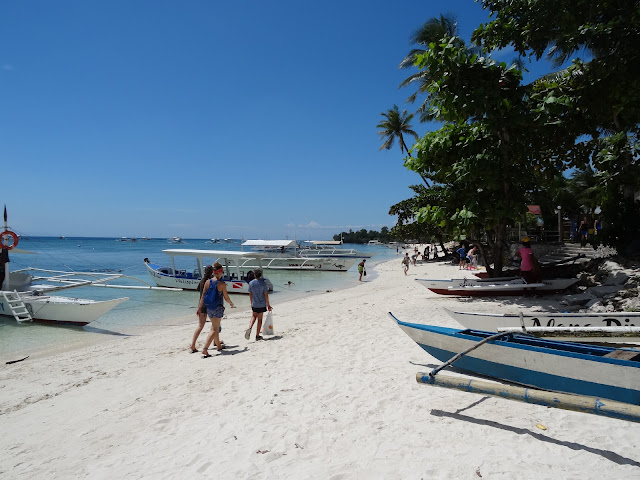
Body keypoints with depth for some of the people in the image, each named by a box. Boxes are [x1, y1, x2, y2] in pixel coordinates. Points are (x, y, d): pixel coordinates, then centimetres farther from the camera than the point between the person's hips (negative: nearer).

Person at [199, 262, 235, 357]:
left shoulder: (208, 282, 0)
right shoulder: (222, 283, -13)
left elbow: (203, 295, 1)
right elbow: (226, 297, -8)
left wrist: (200, 307, 8)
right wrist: (232, 304, 10)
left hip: (209, 307, 6)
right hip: (218, 308, -6)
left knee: (215, 327, 21)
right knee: (214, 329, -1)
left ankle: (218, 345, 35)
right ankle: (205, 349, -13)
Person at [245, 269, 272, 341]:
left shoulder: (251, 283, -3)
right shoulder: (263, 283, -10)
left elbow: (250, 294, 5)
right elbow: (266, 295, -9)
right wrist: (268, 305, -1)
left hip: (254, 304, 2)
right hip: (262, 304, -2)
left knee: (254, 316, 22)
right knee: (259, 319, 7)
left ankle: (249, 328, -4)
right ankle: (257, 336, 13)